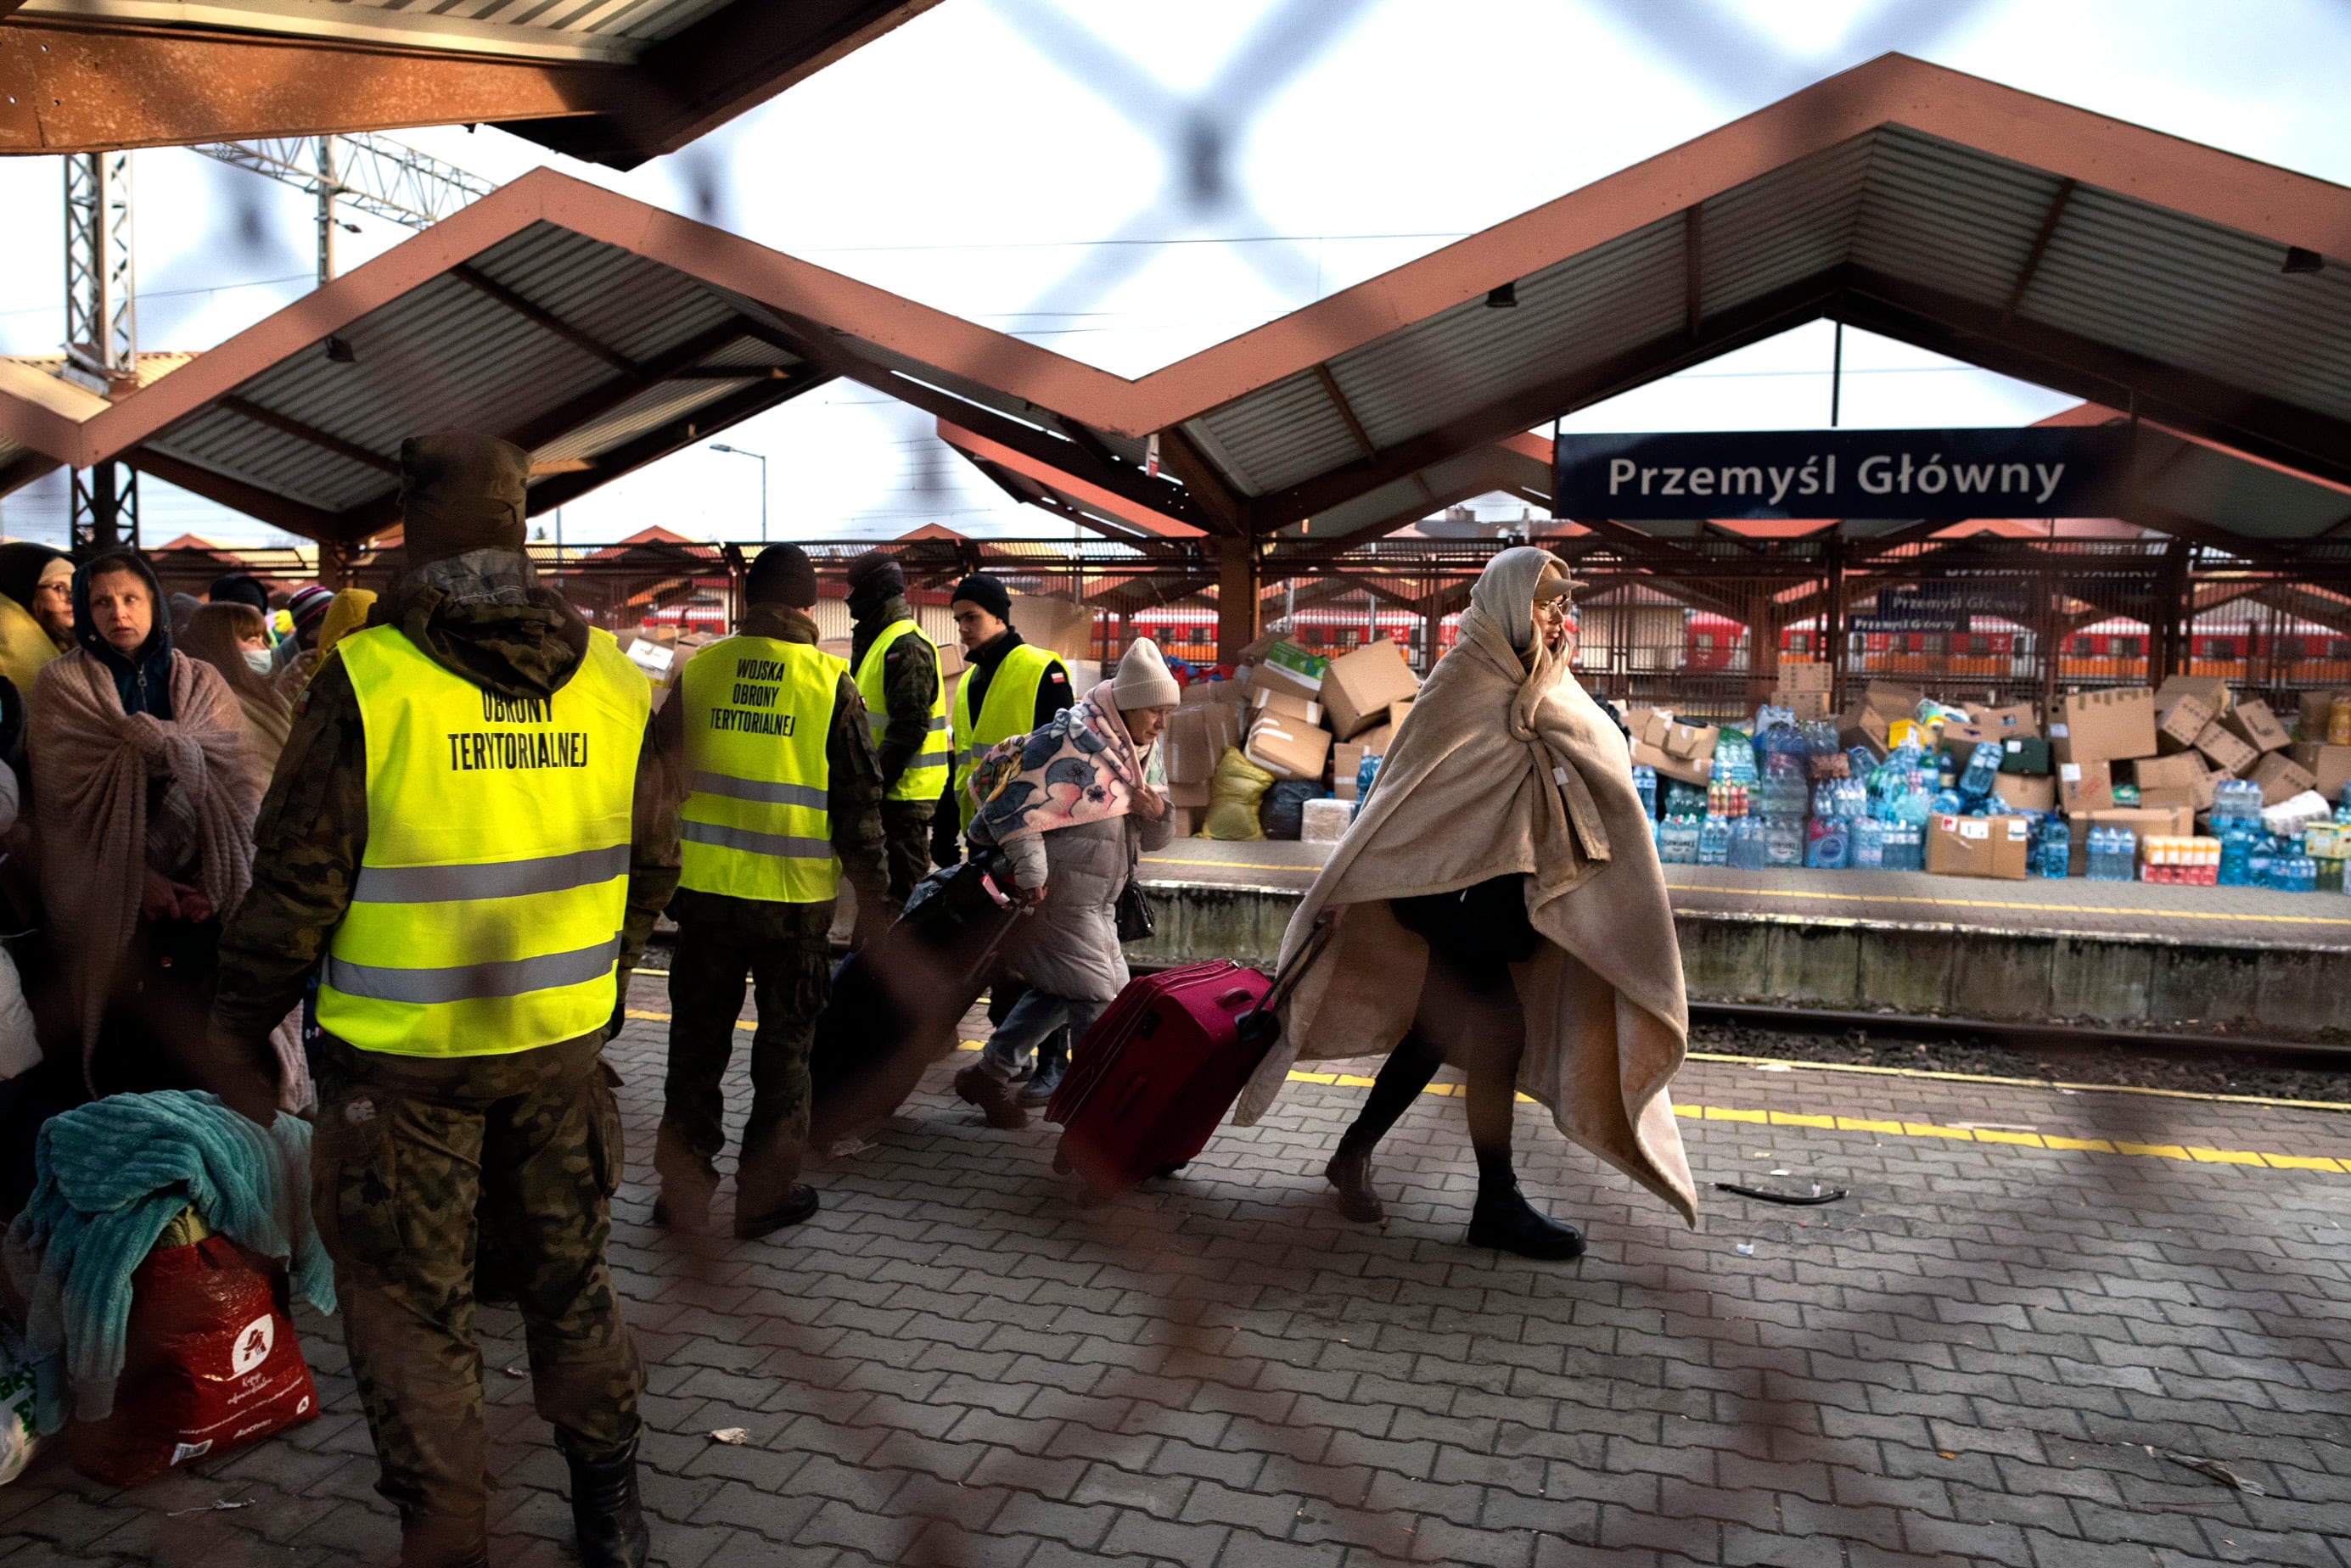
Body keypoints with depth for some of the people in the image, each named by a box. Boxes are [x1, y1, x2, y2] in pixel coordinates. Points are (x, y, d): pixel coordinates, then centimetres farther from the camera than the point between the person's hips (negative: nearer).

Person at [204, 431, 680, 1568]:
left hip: (400, 1053, -4)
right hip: (561, 1042, 4)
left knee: (412, 1306, 11)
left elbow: (298, 880, -11)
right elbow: (652, 863, 7)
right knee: (569, 1275, 19)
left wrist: (239, 1028, 3)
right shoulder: (613, 679, -1)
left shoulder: (365, 677, -13)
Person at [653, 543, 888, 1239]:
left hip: (706, 888, 2)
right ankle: (766, 1192, 18)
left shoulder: (696, 672, 0)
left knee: (697, 1040, 14)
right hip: (795, 895, -2)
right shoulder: (832, 682, -7)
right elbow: (859, 802, -5)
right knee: (785, 1043, 11)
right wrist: (873, 895, 4)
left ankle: (683, 1190, 22)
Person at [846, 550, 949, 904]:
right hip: (890, 787, 10)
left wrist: (873, 783, -21)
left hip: (903, 791, -10)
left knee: (903, 886, -5)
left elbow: (908, 728, -22)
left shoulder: (906, 647, -15)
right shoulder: (879, 641, 18)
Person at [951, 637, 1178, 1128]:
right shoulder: (1072, 739, -17)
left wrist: (1158, 813, -7)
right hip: (1060, 893, -10)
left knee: (1060, 990, 17)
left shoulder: (1133, 750, 12)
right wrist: (1030, 873, -23)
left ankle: (989, 1073, 28)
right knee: (1094, 1001, -6)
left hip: (1097, 899, 10)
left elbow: (1150, 839, 16)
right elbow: (1013, 801, -20)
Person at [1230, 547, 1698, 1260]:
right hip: (1448, 887, -8)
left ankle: (1353, 1154, 29)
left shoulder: (1547, 690, 12)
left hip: (1502, 892, 8)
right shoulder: (1462, 681, -11)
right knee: (1501, 1027, -9)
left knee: (1440, 1028, 13)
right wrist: (1345, 886, -15)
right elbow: (1404, 782, -13)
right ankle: (1496, 1205, 4)